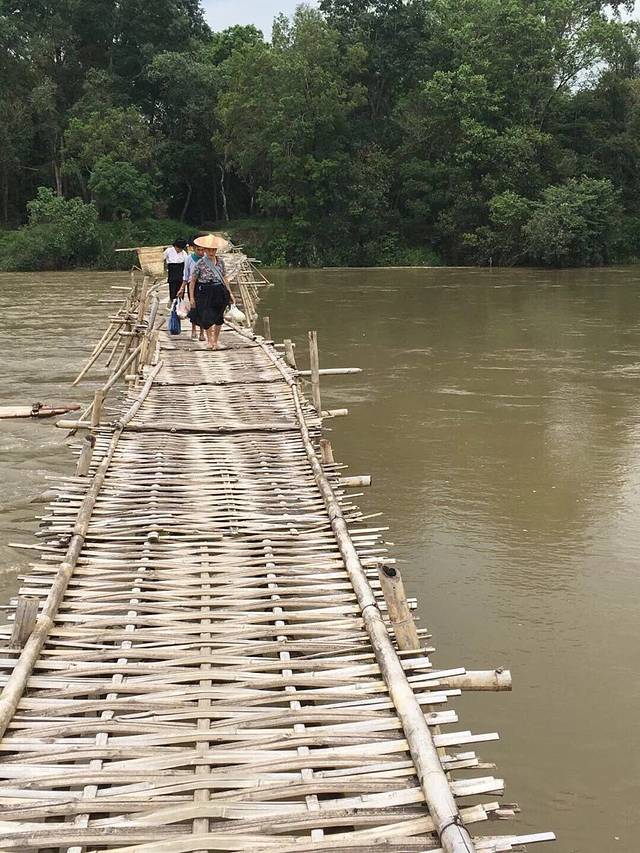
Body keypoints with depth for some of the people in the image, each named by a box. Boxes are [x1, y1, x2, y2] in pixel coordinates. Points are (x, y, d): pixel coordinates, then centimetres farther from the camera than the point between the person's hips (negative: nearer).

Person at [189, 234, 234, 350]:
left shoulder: (220, 261, 4)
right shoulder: (200, 264, -7)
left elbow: (224, 278, 13)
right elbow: (192, 281, -3)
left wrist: (230, 293, 9)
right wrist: (191, 297, -6)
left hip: (219, 292, 3)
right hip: (205, 293, -3)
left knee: (219, 319, 7)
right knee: (207, 318, -1)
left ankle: (215, 341, 23)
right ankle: (209, 341, 20)